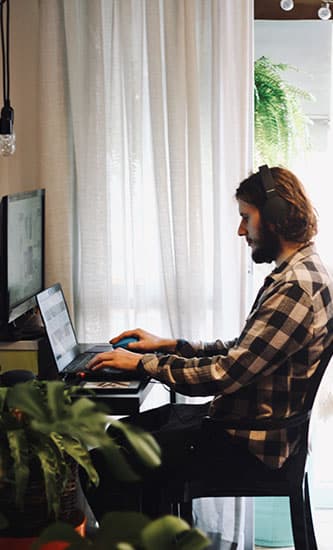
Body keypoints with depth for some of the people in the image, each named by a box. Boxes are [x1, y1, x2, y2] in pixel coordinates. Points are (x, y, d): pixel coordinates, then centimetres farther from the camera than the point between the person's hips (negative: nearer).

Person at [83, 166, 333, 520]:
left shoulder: (296, 288, -23)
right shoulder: (299, 274, 11)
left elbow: (223, 375, -25)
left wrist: (143, 362, -13)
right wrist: (170, 345, 9)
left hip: (249, 441, -11)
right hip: (240, 416, 11)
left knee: (105, 466, -15)